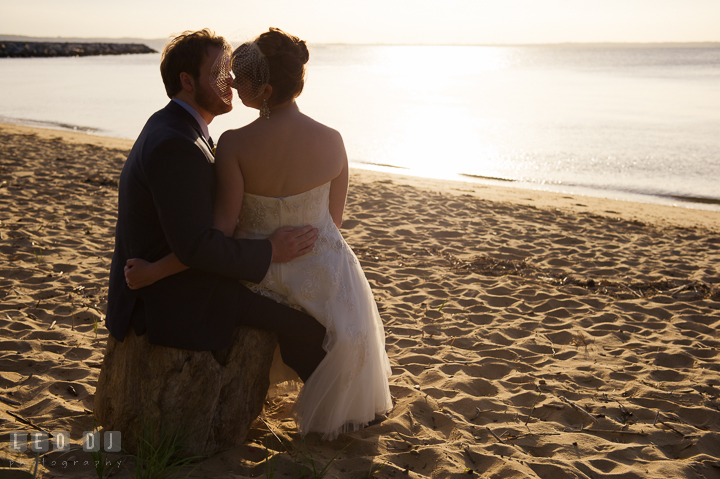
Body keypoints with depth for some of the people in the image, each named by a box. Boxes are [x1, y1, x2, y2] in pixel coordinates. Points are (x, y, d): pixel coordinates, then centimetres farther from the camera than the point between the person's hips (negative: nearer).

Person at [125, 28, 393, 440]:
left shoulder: (234, 144, -26)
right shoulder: (332, 142, -18)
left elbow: (221, 230, -26)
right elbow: (334, 221, -5)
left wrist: (158, 269, -19)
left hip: (258, 274, 0)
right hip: (322, 272, 1)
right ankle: (344, 412, 58)